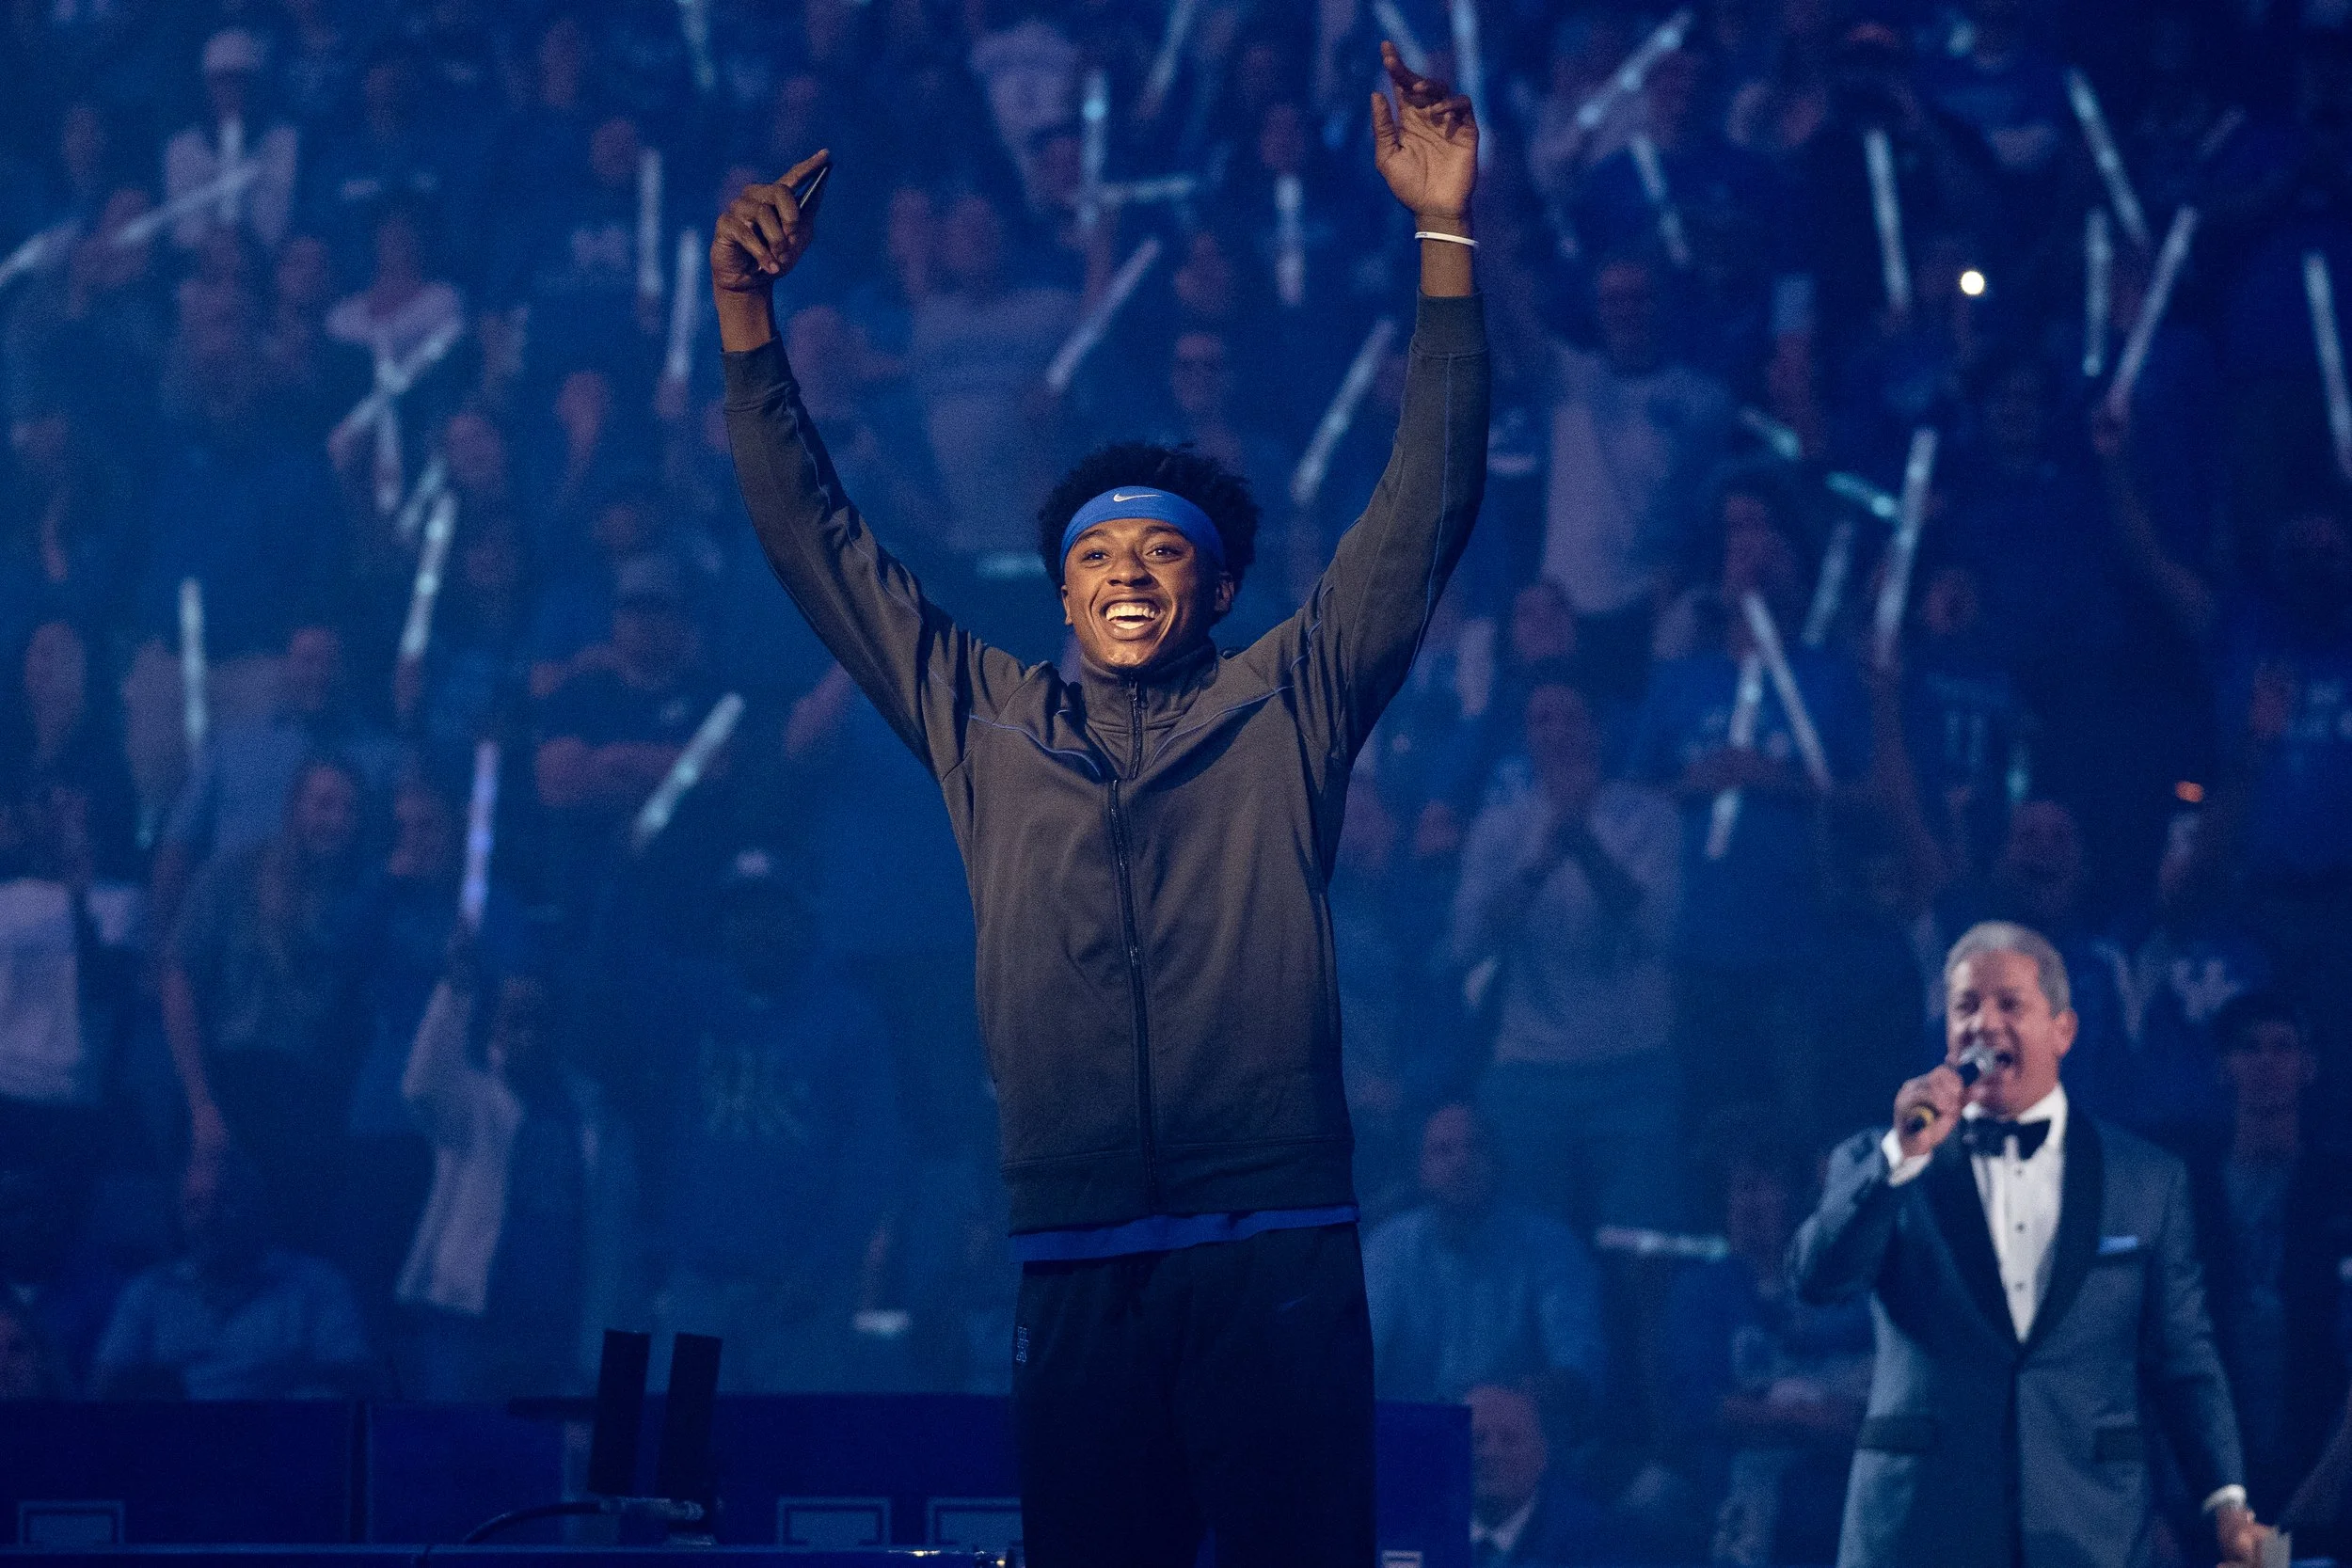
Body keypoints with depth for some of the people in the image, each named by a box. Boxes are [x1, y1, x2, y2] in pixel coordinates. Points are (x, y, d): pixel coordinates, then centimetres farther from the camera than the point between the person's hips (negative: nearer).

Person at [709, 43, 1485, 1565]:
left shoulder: (1287, 708, 12)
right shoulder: (986, 725, 18)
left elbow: (1425, 512, 7)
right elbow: (818, 543, 21)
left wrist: (1446, 238, 1)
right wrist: (747, 317, 15)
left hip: (1275, 1250, -2)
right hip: (1076, 1263, 2)